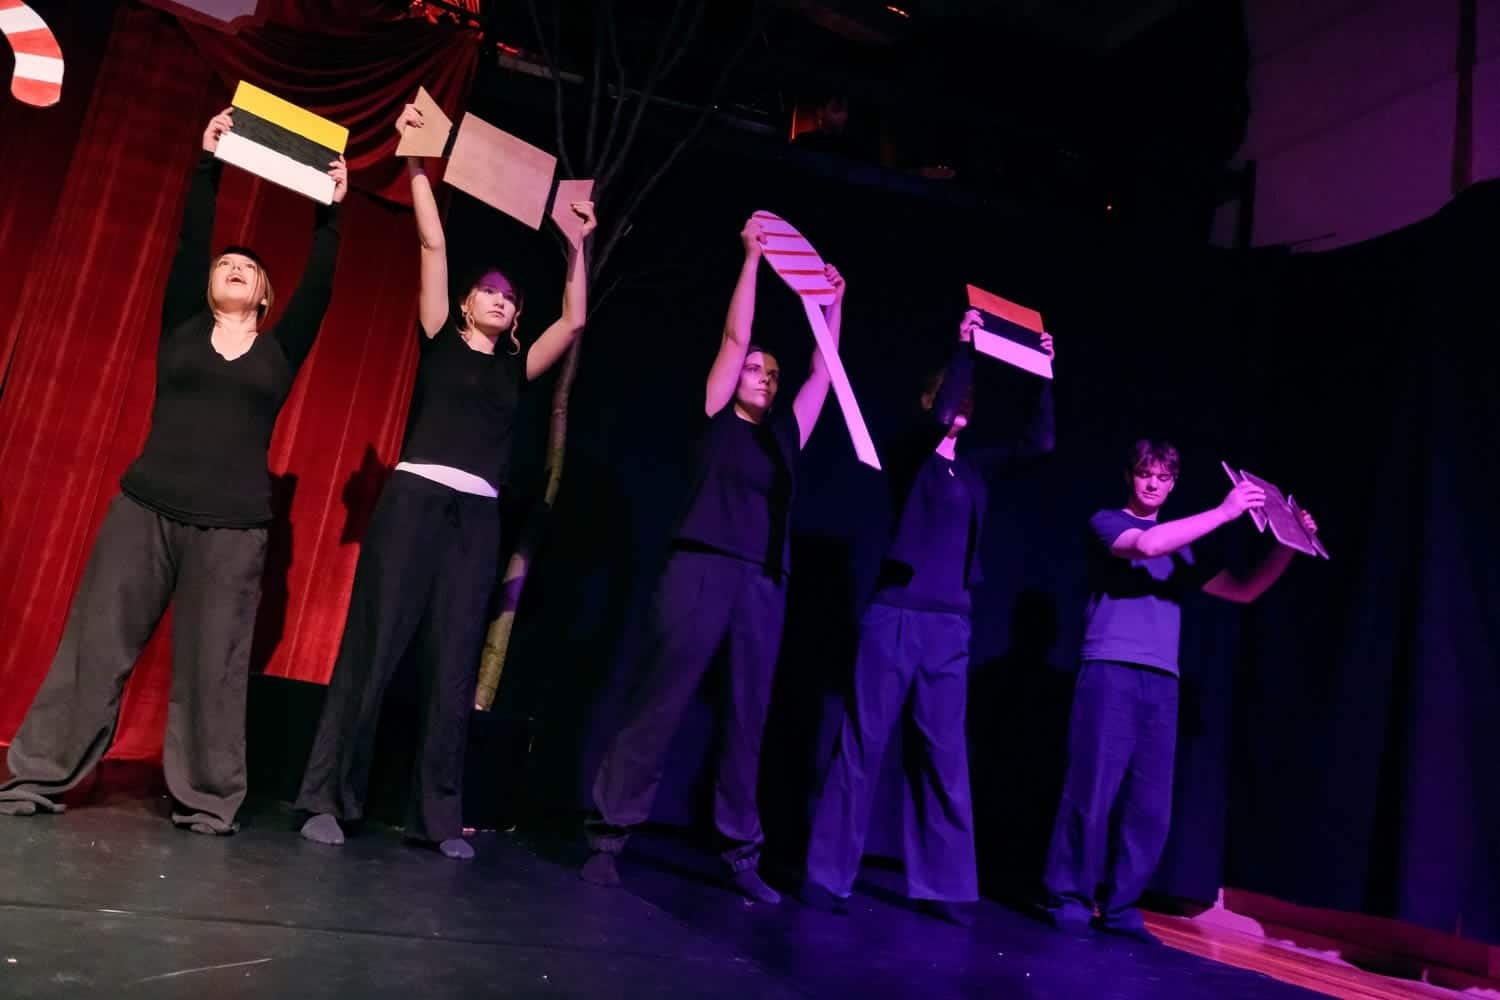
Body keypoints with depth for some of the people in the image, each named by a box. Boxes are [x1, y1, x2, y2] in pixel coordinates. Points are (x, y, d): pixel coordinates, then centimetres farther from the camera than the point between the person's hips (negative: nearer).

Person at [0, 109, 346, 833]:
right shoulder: (182, 328, 11)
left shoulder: (281, 351, 11)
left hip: (233, 526, -1)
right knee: (96, 646, 2)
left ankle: (206, 801, 7)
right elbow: (189, 243, 2)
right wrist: (206, 165, -3)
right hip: (145, 507, 1)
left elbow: (319, 286, 1)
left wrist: (330, 213, -1)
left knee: (212, 667, 0)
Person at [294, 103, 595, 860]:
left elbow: (574, 321, 12)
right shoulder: (440, 339, 10)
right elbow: (433, 244, 5)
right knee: (373, 645, -3)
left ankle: (437, 816, 5)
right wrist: (416, 163, 4)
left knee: (454, 665, 1)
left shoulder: (517, 366, 17)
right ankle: (329, 798, 5)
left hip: (477, 517, 3)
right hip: (415, 500, -3)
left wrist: (577, 247, 15)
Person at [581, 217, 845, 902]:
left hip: (764, 584, 5)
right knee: (658, 702, -5)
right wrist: (752, 257, 4)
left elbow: (824, 371, 22)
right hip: (702, 569, -4)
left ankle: (741, 854, 8)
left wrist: (833, 304, 23)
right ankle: (608, 834, 1)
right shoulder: (716, 415, 8)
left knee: (748, 719, 4)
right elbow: (735, 336, 3)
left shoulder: (786, 433, 19)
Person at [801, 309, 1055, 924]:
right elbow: (936, 417, -19)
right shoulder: (909, 452, 1)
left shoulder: (972, 468, 15)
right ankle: (827, 877, 5)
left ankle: (942, 885, 11)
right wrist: (964, 349, -14)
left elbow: (1040, 443, 12)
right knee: (861, 746, -2)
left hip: (951, 624, 5)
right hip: (896, 615, -5)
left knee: (944, 756, 5)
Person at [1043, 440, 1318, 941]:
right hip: (1110, 671, -5)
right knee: (1093, 791, -8)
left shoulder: (1181, 548, 23)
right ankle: (1068, 899, 3)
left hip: (1161, 682, 5)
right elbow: (1146, 546, -14)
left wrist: (1287, 546, 13)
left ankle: (1119, 907, 8)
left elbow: (1243, 591, 25)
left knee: (1151, 806, 0)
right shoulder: (1107, 523, 7)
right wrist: (1225, 512, -12)